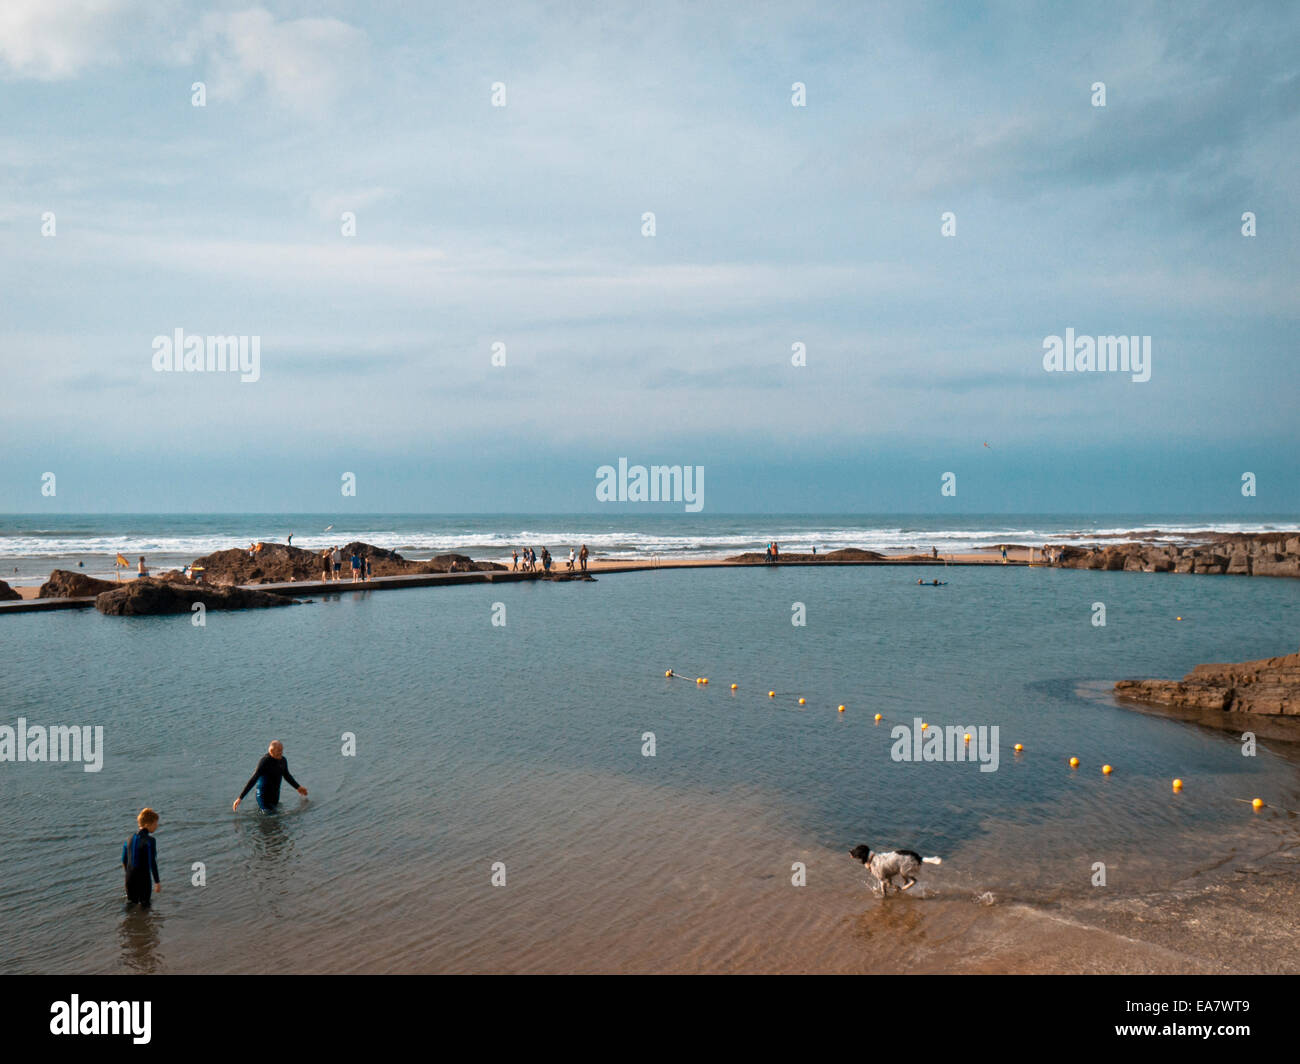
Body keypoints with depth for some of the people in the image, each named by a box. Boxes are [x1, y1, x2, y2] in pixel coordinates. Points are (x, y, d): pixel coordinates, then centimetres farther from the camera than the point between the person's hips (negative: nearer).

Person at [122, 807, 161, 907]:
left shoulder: (130, 839, 5)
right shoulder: (149, 841, -16)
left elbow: (124, 861, 13)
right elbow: (152, 863, -17)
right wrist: (157, 882, -11)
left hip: (130, 878, 6)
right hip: (143, 879, -6)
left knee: (131, 901, 23)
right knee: (144, 905, 5)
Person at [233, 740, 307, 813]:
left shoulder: (283, 760, -1)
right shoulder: (264, 762, -22)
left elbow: (287, 776, 18)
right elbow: (253, 780, -23)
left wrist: (298, 787, 27)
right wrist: (240, 798, -25)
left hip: (275, 796, 7)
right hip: (264, 796, -7)